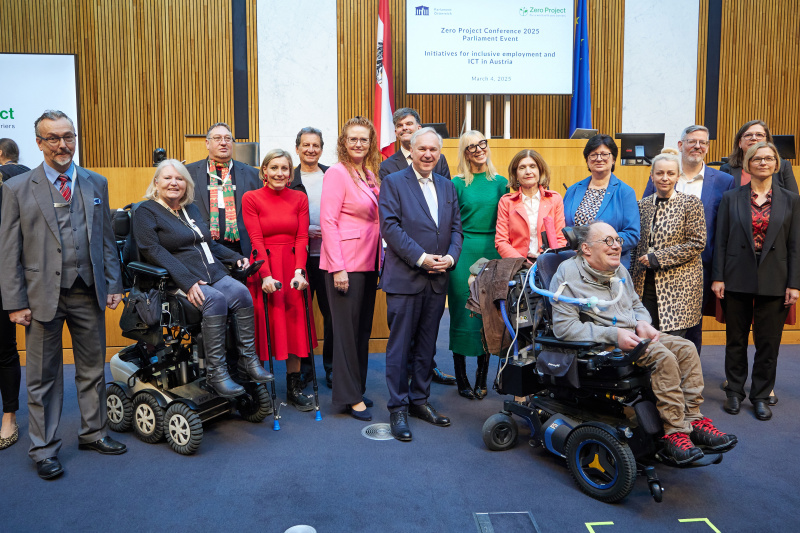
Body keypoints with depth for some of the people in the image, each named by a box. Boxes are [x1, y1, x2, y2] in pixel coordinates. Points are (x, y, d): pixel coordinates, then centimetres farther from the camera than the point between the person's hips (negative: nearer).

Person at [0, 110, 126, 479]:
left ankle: (93, 433, 31)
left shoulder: (96, 183, 8)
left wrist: (113, 284, 4)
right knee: (43, 377, 8)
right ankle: (44, 449, 22)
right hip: (43, 295, -2)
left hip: (88, 293, 3)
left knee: (93, 369, 13)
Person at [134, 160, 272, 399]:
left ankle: (247, 360, -19)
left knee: (241, 293, -23)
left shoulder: (191, 209, 24)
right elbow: (153, 251, -11)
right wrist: (186, 281, -23)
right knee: (215, 299, -33)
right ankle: (215, 372, -28)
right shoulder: (146, 211, 2)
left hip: (213, 274, 6)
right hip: (179, 281, -6)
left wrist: (236, 257, 13)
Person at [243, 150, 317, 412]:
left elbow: (302, 238, 1)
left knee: (295, 325, 4)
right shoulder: (251, 198, 0)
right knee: (265, 325, 0)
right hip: (263, 266, -2)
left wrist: (299, 271, -13)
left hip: (293, 267, 3)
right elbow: (256, 239, -7)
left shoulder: (299, 198, 8)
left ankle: (294, 387, 15)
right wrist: (267, 275, -18)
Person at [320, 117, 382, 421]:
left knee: (363, 328, 14)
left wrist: (380, 261, 11)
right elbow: (328, 221, -14)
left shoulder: (370, 174, 13)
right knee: (347, 329, 1)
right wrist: (338, 268, -19)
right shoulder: (337, 172, -9)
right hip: (344, 263, -7)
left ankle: (358, 388, 27)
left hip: (368, 262, 8)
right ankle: (349, 396, 13)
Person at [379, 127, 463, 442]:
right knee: (400, 346, 1)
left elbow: (456, 227, 12)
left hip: (437, 280, 5)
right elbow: (390, 226, -11)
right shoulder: (393, 183, -1)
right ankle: (398, 408, 12)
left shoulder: (447, 187, 15)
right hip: (404, 278, -5)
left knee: (426, 345, 13)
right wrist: (420, 257, -17)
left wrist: (450, 257, -6)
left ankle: (419, 400, 26)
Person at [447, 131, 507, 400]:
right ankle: (462, 379, 17)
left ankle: (482, 378, 20)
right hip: (464, 254, -2)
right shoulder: (457, 184, 0)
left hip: (493, 254, 2)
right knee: (462, 315, 4)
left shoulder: (501, 183, 8)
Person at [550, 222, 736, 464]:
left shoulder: (619, 270, 16)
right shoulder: (568, 273, -10)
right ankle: (674, 432, -20)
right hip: (600, 344, -8)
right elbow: (563, 326, -17)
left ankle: (693, 420, -7)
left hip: (633, 334, 8)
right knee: (663, 356, -27)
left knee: (686, 348, -11)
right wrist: (614, 335, -22)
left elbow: (637, 305, 27)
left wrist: (642, 323, 1)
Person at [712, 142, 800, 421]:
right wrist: (718, 278, -4)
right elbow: (721, 241, 1)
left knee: (768, 342, 6)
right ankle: (734, 391, 23)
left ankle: (761, 396, 21)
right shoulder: (731, 198, 3)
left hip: (774, 282, 1)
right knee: (736, 340, 9)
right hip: (737, 280, 0)